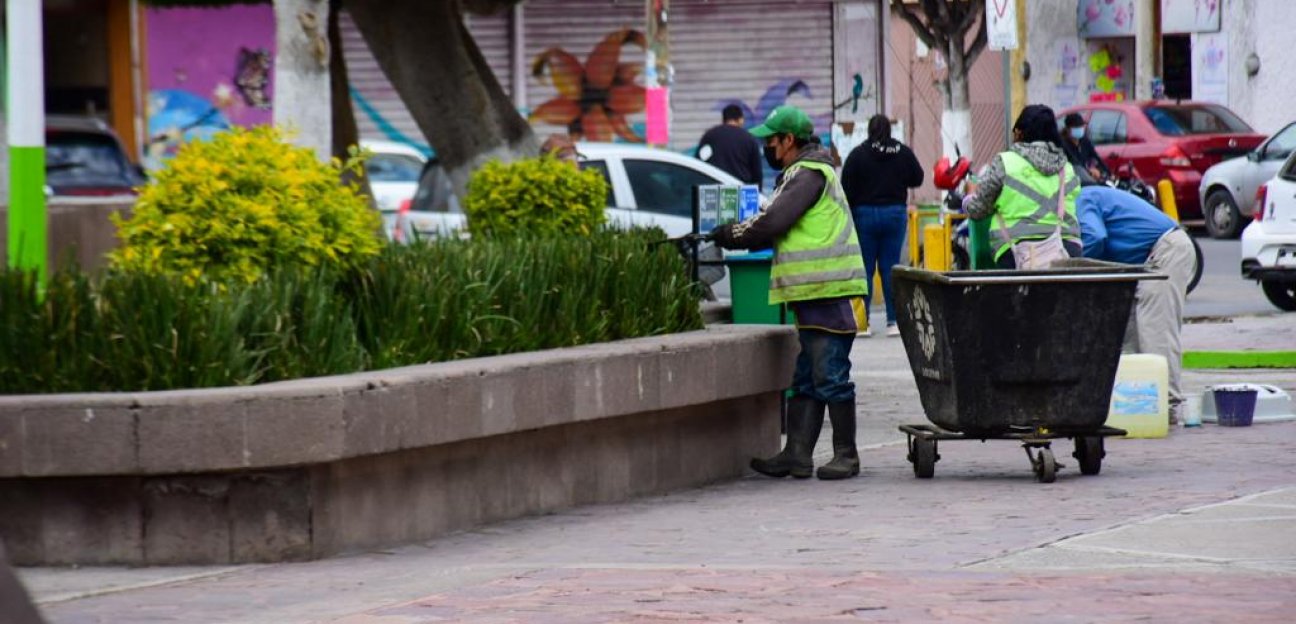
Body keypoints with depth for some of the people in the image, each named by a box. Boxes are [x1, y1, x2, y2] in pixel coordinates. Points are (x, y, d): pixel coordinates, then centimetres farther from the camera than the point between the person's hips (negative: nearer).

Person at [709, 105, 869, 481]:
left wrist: (731, 235, -2)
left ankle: (846, 455, -2)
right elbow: (778, 229, 20)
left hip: (830, 293, -11)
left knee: (830, 376, -6)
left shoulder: (809, 174, -11)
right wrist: (735, 236, 9)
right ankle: (797, 454, 10)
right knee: (806, 379, 9)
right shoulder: (801, 174, 22)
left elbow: (772, 222, -17)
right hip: (814, 294, 11)